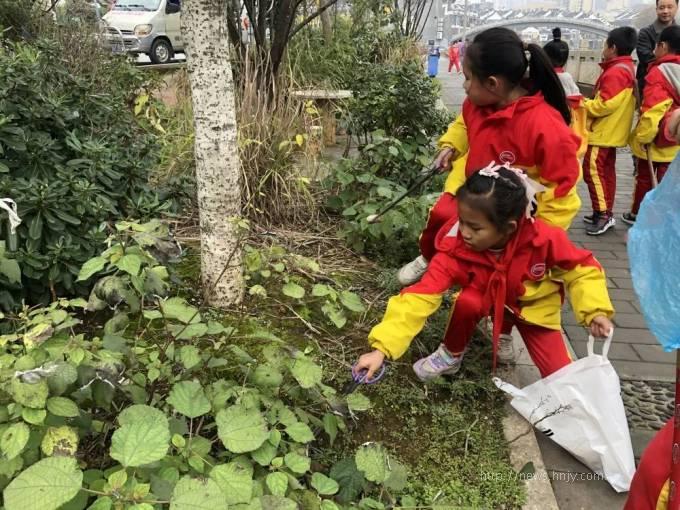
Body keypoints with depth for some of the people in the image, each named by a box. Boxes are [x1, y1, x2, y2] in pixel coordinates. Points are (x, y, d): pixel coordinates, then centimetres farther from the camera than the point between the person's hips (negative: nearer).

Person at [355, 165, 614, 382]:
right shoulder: (455, 248, -34)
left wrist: (595, 311, -30)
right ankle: (451, 355, -6)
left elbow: (581, 268, -16)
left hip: (534, 307, 0)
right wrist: (381, 348, -47)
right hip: (489, 297, 0)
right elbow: (421, 296, -39)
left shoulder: (545, 239, -35)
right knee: (469, 300, -35)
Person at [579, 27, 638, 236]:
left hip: (603, 132, -11)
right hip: (611, 131, 11)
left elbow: (606, 104, -24)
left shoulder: (615, 72, -19)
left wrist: (583, 104, -12)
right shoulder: (626, 68, 14)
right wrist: (589, 103, 10)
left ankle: (602, 215, -9)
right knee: (607, 171, 14)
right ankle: (606, 213, 20)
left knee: (593, 170, -9)